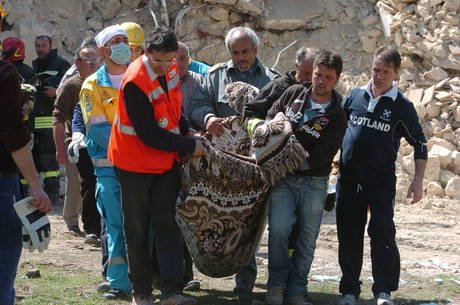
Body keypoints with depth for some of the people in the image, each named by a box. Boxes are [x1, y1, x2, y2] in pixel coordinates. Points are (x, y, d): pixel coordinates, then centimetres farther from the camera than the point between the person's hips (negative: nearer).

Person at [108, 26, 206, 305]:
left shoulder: (170, 68, -1)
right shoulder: (135, 83, -24)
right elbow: (149, 135, -24)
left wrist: (186, 132, 5)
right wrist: (189, 146, -18)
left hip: (166, 161, 6)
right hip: (135, 164, -6)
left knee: (167, 225, -1)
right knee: (138, 230, 4)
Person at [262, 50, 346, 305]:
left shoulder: (337, 117, -5)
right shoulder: (293, 93, 4)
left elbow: (322, 156, -11)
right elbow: (269, 119, 14)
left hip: (314, 181, 0)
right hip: (282, 178, 0)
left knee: (307, 237, 2)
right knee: (279, 228, -16)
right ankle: (277, 284, -2)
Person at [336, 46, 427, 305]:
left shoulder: (402, 107, -2)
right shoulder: (355, 96, 5)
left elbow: (419, 144, 3)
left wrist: (418, 180, -3)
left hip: (381, 181, -3)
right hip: (349, 178, 3)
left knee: (383, 232, -11)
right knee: (349, 235, 7)